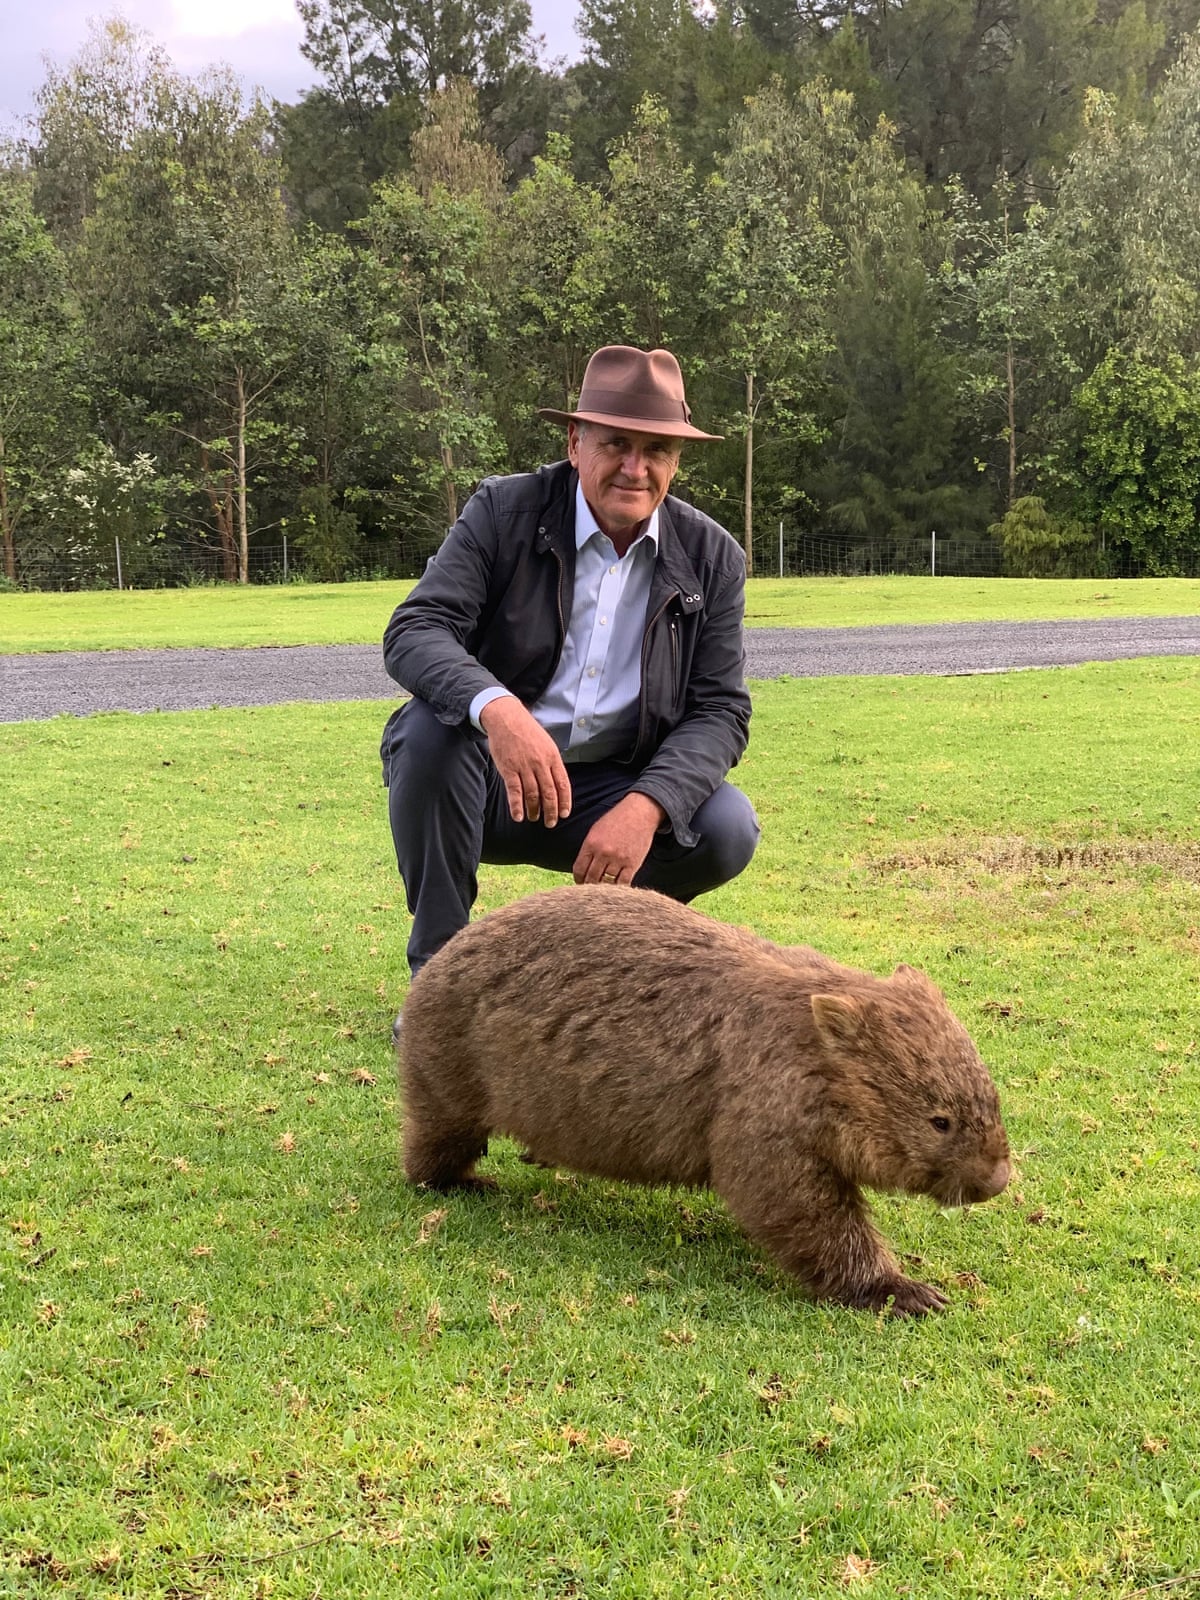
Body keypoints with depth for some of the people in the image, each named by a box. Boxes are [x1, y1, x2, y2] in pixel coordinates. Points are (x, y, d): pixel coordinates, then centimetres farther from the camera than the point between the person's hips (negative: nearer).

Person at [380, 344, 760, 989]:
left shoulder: (712, 558, -2)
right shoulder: (503, 511, -9)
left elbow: (720, 711, -6)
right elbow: (412, 632, -20)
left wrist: (646, 806, -26)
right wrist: (497, 708, -43)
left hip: (615, 792, 2)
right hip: (487, 778, -2)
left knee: (727, 826, -23)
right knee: (431, 728, -32)